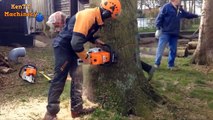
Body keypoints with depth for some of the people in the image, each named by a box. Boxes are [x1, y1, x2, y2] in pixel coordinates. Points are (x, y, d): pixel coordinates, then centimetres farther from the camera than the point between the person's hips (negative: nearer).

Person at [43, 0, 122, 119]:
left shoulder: (96, 17, 5)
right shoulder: (88, 16, -27)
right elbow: (76, 42, -33)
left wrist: (95, 40, 4)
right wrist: (85, 57, -18)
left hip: (71, 48, 10)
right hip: (63, 47, -10)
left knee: (77, 78, 10)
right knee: (59, 79, -5)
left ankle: (77, 109, 19)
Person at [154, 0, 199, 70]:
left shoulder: (180, 9, 13)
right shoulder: (166, 7, -8)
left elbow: (187, 15, 29)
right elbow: (159, 18, -10)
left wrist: (196, 16, 29)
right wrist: (158, 28, -15)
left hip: (175, 33, 7)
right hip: (165, 32, -7)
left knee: (173, 50, 9)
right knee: (160, 49, -3)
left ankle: (171, 65, 20)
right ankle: (157, 64, 9)